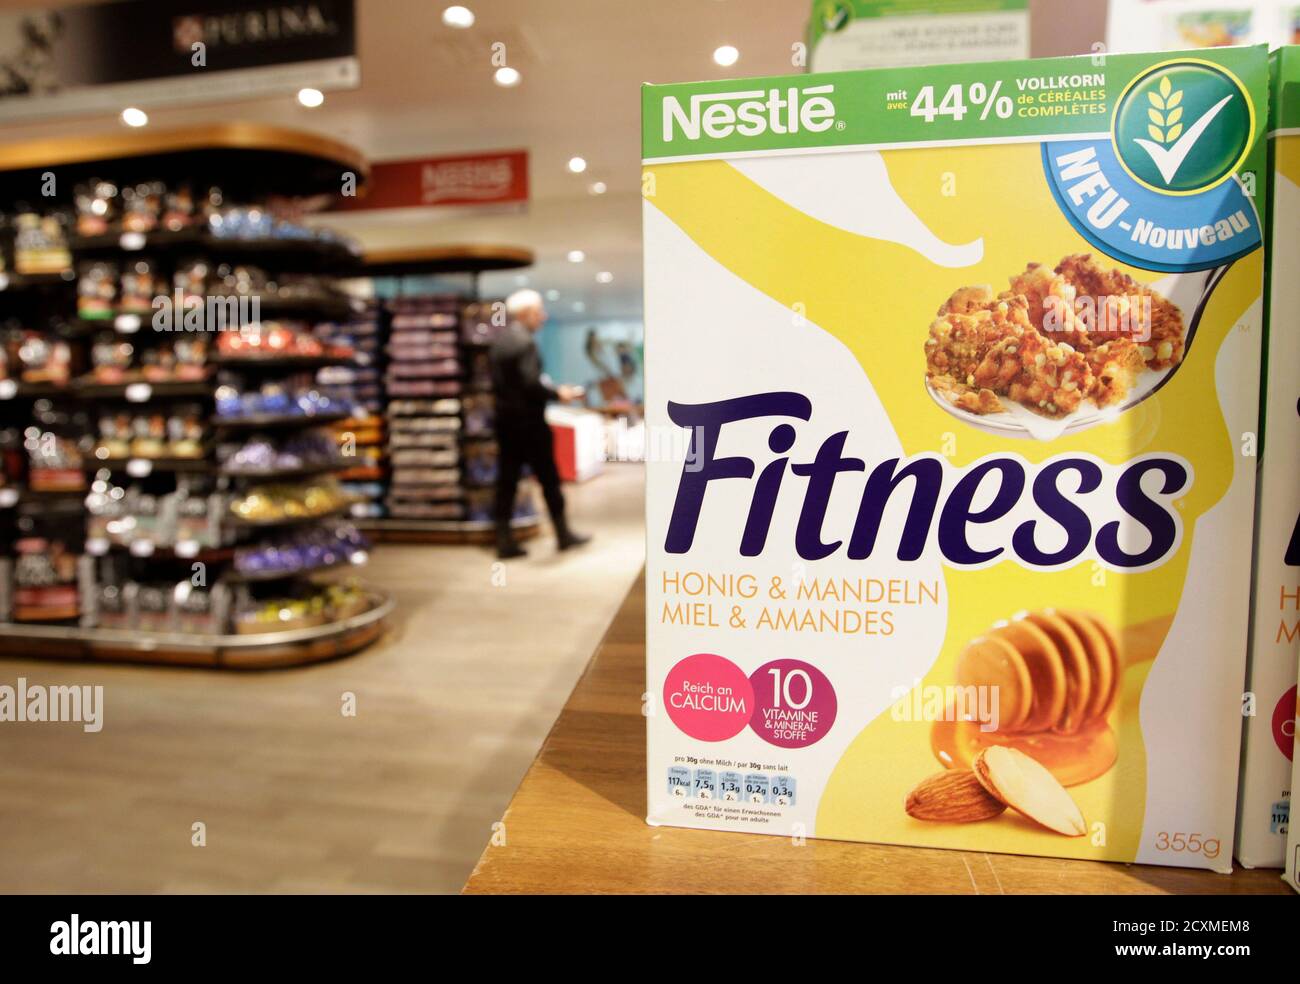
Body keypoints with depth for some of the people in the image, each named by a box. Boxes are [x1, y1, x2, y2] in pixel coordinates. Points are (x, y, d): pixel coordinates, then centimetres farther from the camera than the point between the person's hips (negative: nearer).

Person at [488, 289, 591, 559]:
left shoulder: (498, 342, 10)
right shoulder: (525, 342, -16)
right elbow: (531, 383, -23)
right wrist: (557, 393, -9)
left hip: (505, 421, 8)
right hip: (530, 422, -8)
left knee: (506, 480, 7)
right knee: (548, 478, 5)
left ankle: (505, 541, 9)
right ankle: (563, 534, 17)